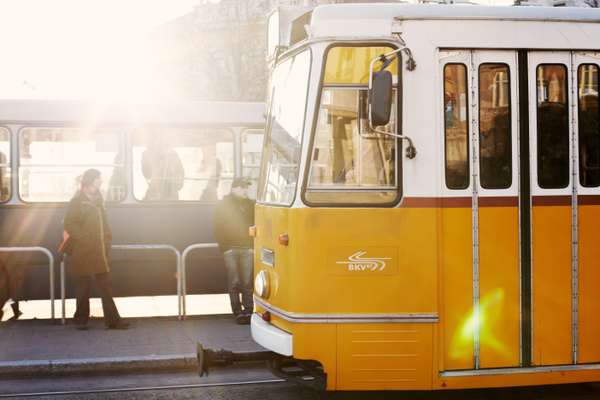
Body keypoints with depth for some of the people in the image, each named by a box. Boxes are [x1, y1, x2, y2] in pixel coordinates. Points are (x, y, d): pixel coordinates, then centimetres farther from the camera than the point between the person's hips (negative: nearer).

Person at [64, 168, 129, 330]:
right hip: (82, 252, -6)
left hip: (99, 252, 6)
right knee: (83, 288, 3)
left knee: (105, 287, 3)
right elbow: (69, 225, -12)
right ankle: (81, 319, 15)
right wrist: (85, 237, -15)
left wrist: (107, 240, 10)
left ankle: (112, 320, 3)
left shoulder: (97, 200, 15)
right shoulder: (77, 202, -6)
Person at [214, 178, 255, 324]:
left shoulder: (250, 205, 14)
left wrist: (253, 244, 2)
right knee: (234, 282, -4)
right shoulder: (223, 205, 6)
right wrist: (224, 246, -6)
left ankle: (248, 310, 0)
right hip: (230, 248, -2)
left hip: (247, 248, 2)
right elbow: (218, 228, 3)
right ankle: (237, 312, 0)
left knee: (247, 281, -4)